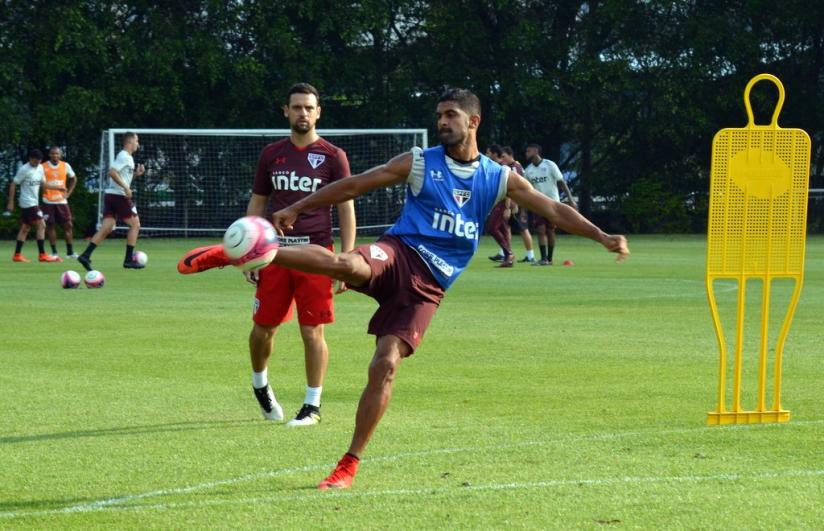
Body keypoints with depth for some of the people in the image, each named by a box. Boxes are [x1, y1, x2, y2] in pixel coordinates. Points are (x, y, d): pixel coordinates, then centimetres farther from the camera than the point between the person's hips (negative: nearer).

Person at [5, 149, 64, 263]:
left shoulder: (40, 168, 9)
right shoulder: (24, 170, -14)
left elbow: (43, 184, 20)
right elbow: (13, 185, -10)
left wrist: (57, 187, 9)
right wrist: (11, 202, -11)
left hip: (34, 202, 8)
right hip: (28, 203, -8)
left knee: (25, 228, 10)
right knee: (41, 225, -12)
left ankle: (17, 255, 14)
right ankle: (42, 255, -13)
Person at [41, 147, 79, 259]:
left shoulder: (66, 166, 4)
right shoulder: (43, 167, -5)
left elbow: (73, 179, 19)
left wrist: (68, 193, 9)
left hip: (62, 201, 2)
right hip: (48, 202, -2)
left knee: (67, 225, -1)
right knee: (50, 226, -1)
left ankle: (70, 251, 5)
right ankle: (54, 252, 4)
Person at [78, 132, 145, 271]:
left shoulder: (127, 157, 20)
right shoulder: (124, 156, -10)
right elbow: (112, 172, -22)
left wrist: (136, 174, 15)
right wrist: (126, 187, -22)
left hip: (110, 195, 9)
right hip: (119, 195, -9)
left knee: (107, 228, 2)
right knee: (135, 224, 1)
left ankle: (86, 255, -8)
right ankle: (128, 259, 2)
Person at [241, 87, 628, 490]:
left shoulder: (499, 180, 12)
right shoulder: (420, 163, 7)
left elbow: (554, 210, 11)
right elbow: (354, 185, 8)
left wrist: (601, 237, -1)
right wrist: (297, 208, 7)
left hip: (428, 287, 2)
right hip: (398, 255, -2)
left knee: (386, 364, -10)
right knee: (347, 264, -38)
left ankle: (349, 465, -4)